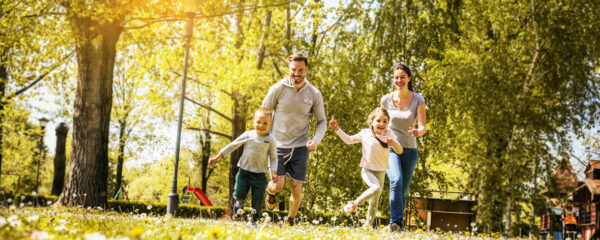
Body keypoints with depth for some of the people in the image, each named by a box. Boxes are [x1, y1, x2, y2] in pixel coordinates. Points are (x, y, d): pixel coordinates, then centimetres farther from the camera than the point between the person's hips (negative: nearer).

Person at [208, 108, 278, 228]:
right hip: (244, 171, 0)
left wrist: (273, 172, -8)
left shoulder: (270, 141, -2)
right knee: (239, 194, -8)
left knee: (258, 198, -5)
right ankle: (240, 202, 30)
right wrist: (217, 157, 5)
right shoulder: (248, 135, -2)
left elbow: (273, 158, 6)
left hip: (259, 174, 0)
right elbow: (232, 146, 5)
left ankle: (253, 220, 12)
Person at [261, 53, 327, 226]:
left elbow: (322, 121, 7)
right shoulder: (278, 89, -6)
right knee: (278, 184, -13)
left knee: (297, 188, -1)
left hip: (300, 146, 1)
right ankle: (270, 192, 25)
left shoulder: (314, 94, -1)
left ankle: (290, 221, 24)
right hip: (278, 144, -1)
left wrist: (316, 140, -11)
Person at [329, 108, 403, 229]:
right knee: (376, 188, -31)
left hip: (380, 172, 3)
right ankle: (355, 203, -13)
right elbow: (349, 140, 7)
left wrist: (393, 143, -29)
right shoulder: (365, 133, -5)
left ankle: (368, 224, 29)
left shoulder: (389, 134, -3)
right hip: (367, 170, -3)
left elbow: (400, 151, -7)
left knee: (374, 202, 11)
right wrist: (337, 129, -1)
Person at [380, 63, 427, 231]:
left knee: (404, 191, 8)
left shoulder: (418, 100, -6)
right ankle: (395, 222, -31)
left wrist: (418, 132, -35)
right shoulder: (386, 99, -4)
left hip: (409, 150, 1)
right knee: (396, 181, -27)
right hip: (390, 148, -1)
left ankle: (398, 223, 26)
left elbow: (423, 127, -13)